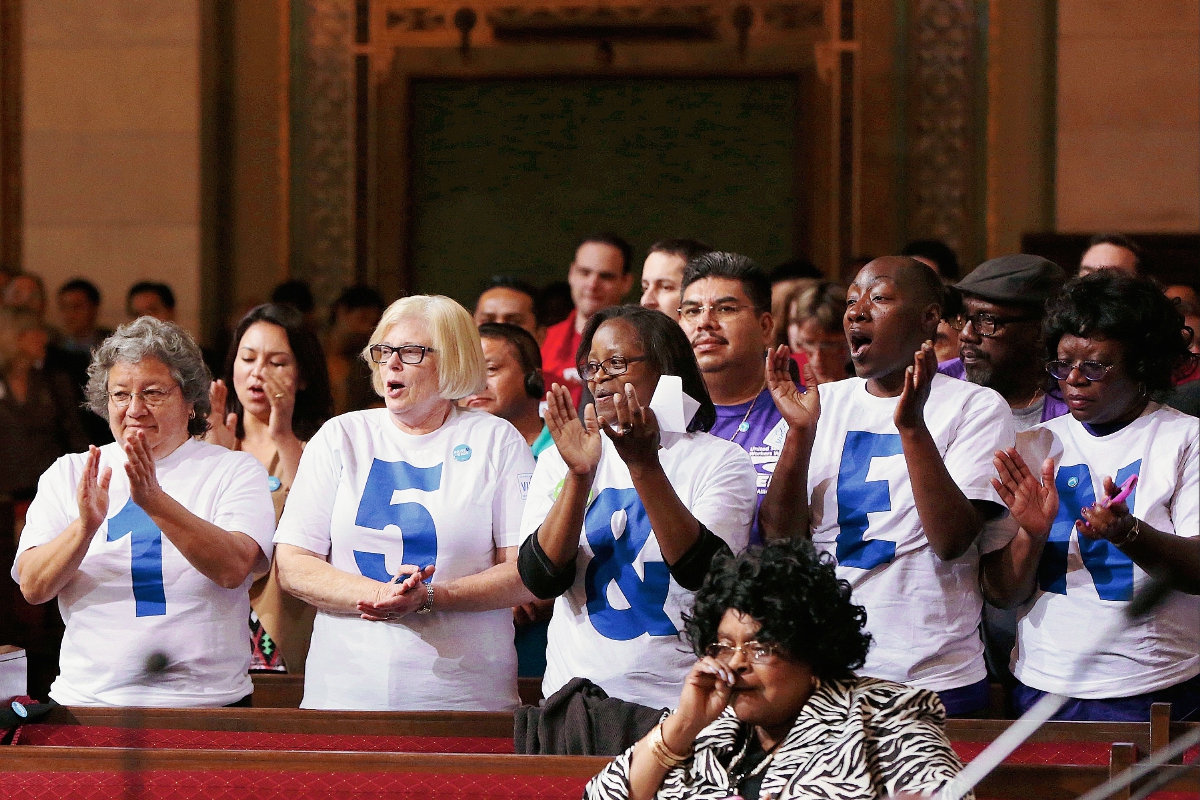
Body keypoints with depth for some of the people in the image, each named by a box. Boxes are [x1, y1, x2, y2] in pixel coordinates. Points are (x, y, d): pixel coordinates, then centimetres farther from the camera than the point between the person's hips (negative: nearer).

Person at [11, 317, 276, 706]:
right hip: (88, 701, 2)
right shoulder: (68, 474, 14)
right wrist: (86, 524, -16)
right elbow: (33, 587, 2)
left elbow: (233, 569, -10)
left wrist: (155, 501, -22)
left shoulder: (236, 470, 8)